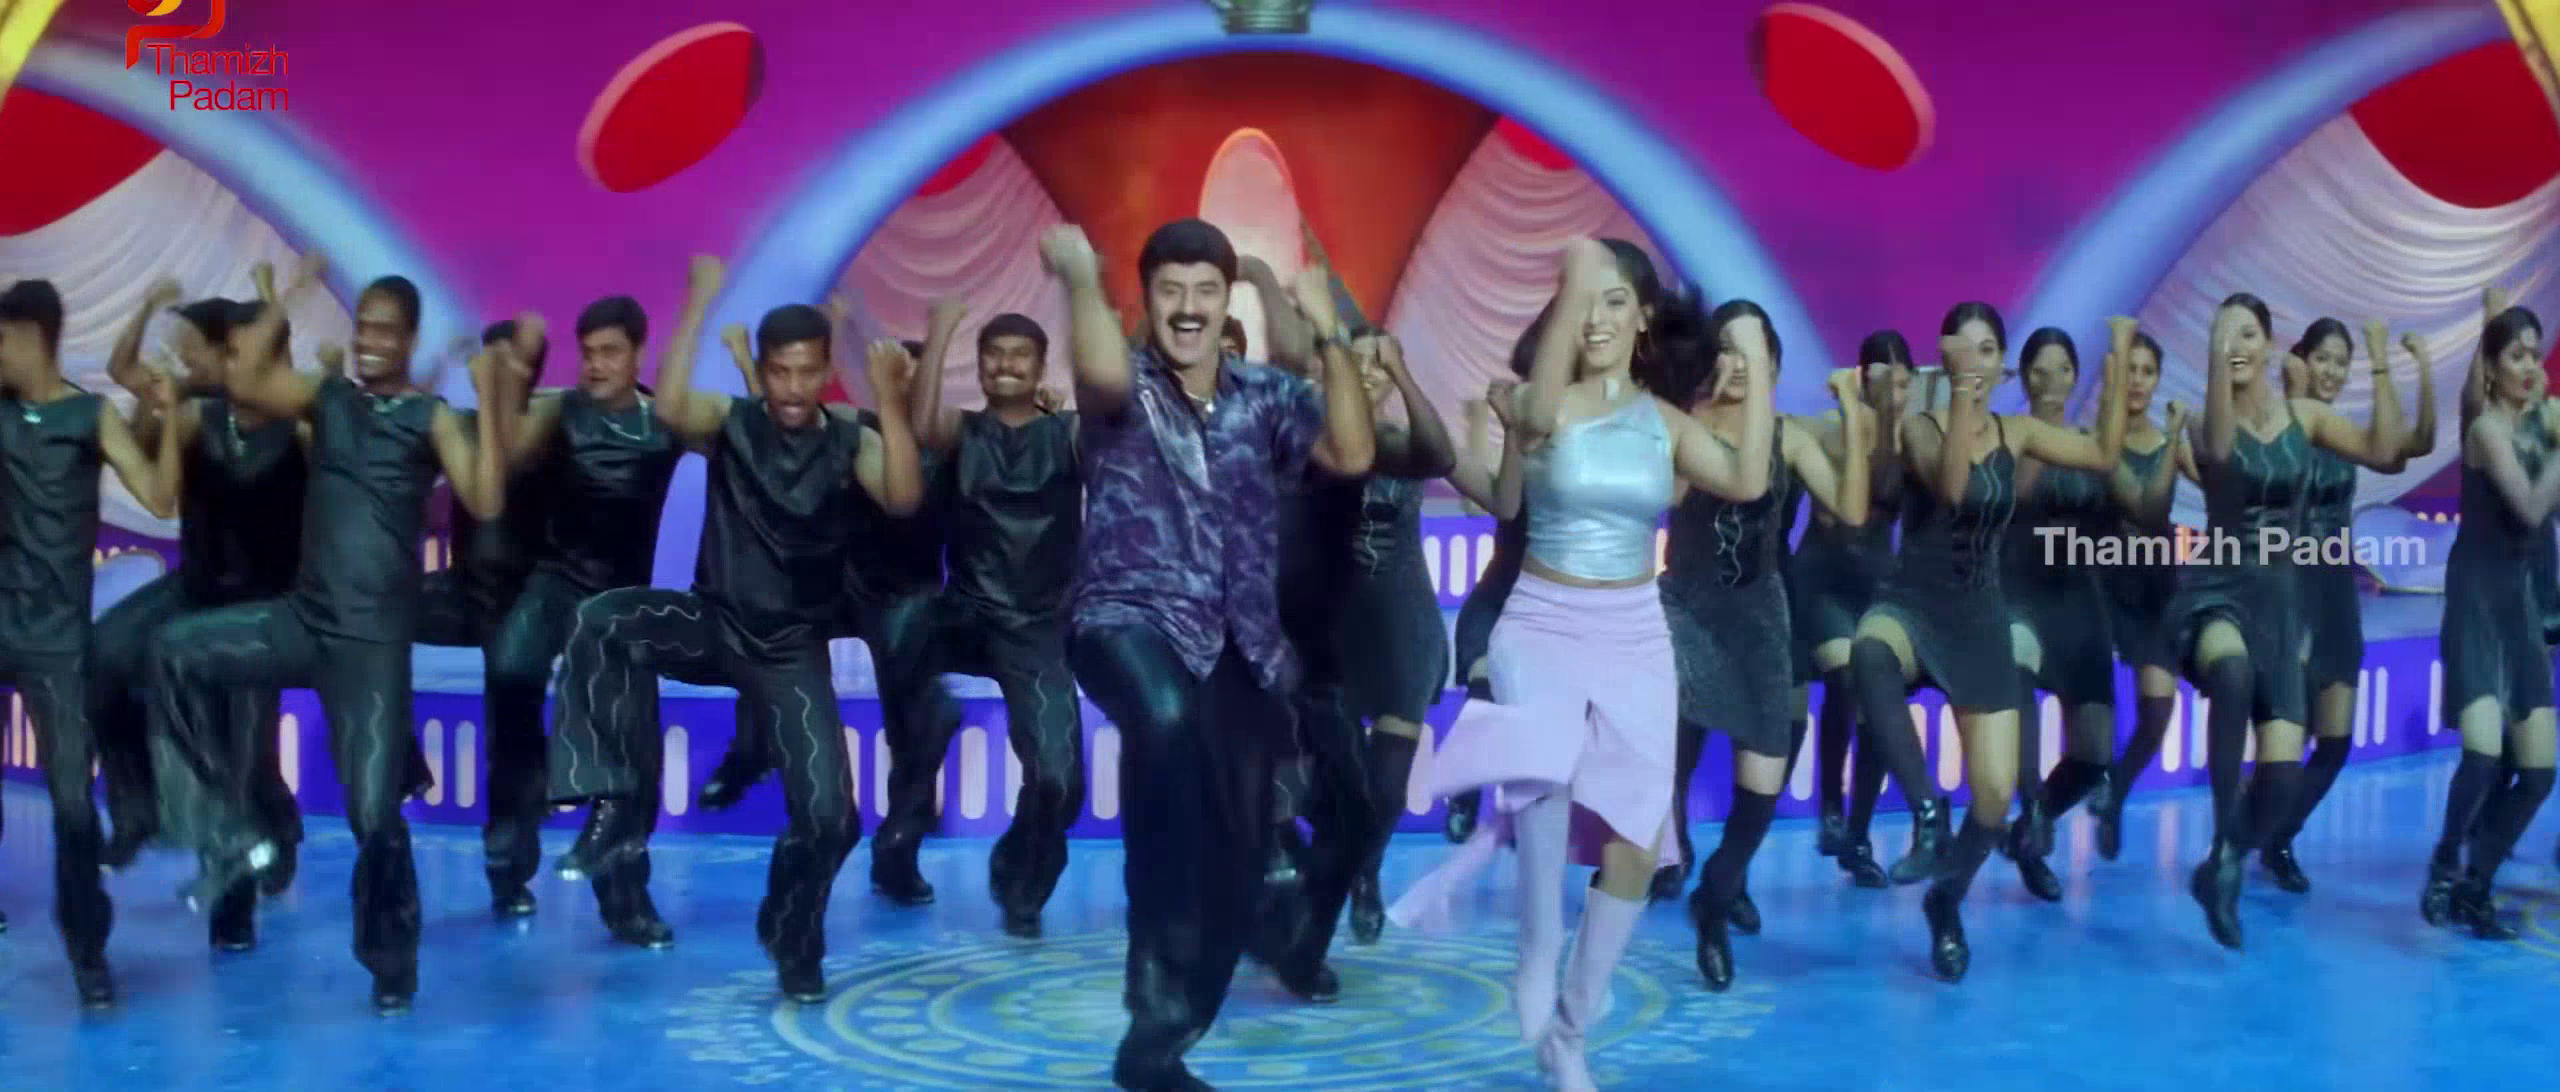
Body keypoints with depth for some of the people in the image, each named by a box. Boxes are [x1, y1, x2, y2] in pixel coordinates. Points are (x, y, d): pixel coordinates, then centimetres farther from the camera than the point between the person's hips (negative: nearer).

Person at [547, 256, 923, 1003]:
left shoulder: (852, 444, -3)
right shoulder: (730, 423, -2)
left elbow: (904, 500, -22)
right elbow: (668, 407, -24)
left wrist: (889, 401, -28)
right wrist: (699, 304, -24)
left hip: (792, 650, 0)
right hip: (712, 624, 0)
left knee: (830, 815, -10)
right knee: (601, 622, -30)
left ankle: (793, 939, 22)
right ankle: (621, 804, -19)